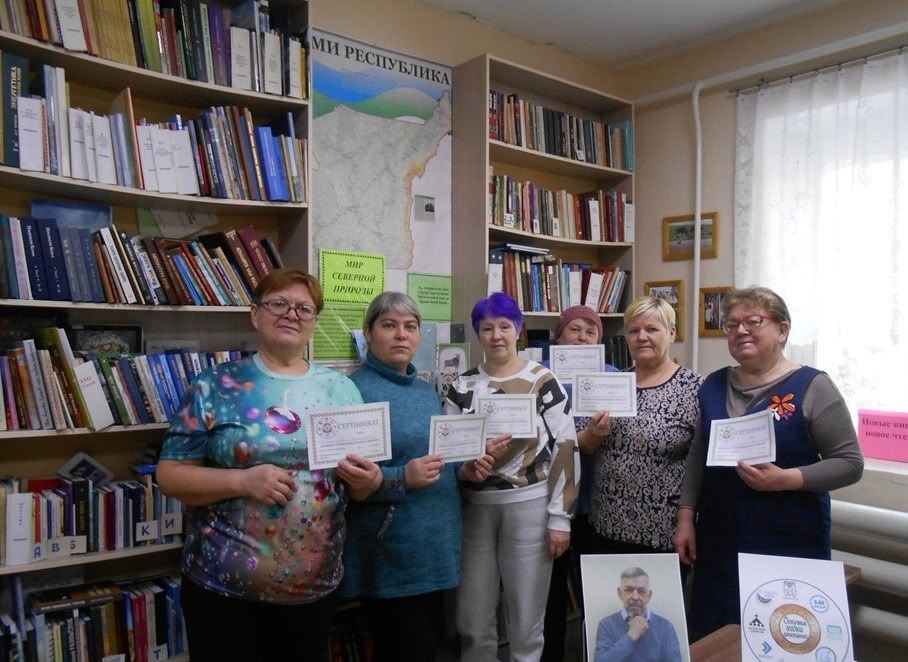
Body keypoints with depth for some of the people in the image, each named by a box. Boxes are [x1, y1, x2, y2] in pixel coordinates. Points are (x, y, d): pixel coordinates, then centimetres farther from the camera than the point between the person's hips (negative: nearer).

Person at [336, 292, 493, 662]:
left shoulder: (427, 392, 11)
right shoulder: (355, 391, -14)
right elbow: (342, 477, -21)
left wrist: (463, 470, 1)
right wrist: (402, 479, -30)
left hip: (436, 546, 8)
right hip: (392, 556, -8)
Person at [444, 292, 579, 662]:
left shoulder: (544, 381, -3)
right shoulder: (462, 386, 5)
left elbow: (565, 450, -4)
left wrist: (560, 517, -7)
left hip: (530, 507, -3)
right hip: (475, 508, 3)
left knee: (526, 621, 9)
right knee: (472, 621, 11)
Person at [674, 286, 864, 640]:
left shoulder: (811, 387, -7)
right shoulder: (713, 385, 7)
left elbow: (850, 463, -8)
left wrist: (785, 479, -21)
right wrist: (686, 516, 6)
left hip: (790, 546, -4)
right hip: (719, 542, 5)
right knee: (712, 642, 11)